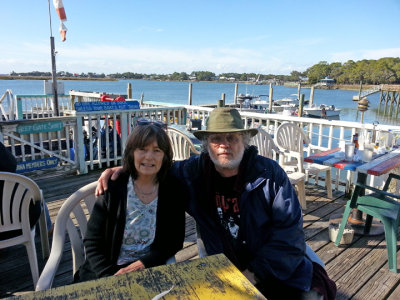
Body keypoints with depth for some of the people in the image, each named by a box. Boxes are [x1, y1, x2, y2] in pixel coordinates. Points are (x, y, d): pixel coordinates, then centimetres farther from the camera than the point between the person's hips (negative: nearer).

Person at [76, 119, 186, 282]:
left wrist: (142, 263, -12)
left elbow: (174, 241, 1)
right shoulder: (113, 187, -6)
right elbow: (92, 242, -2)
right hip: (108, 271, 0)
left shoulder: (173, 189, -3)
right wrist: (110, 276, -15)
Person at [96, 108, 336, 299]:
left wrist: (254, 273, -18)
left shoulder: (269, 173, -13)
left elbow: (289, 230, -13)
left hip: (281, 268, -1)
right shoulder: (193, 172, -8)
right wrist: (123, 169, -9)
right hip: (226, 273, 2)